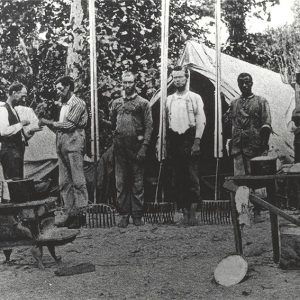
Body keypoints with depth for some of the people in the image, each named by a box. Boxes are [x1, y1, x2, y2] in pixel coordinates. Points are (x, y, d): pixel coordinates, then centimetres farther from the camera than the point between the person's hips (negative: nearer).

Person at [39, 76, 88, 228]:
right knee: (64, 182, 7)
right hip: (62, 145, 8)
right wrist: (49, 124, 1)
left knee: (78, 180, -6)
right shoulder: (64, 104, 20)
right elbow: (62, 126, 17)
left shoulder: (78, 103, -4)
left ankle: (79, 214, -4)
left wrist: (50, 123, -7)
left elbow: (69, 125, -13)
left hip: (74, 144, -8)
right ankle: (68, 213, 12)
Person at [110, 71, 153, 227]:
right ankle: (124, 214, 12)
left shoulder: (143, 103, 2)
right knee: (121, 182, 5)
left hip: (136, 146, -3)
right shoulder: (116, 103, 14)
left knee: (137, 182, 2)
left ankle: (137, 215, 9)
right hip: (120, 146, 3)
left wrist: (144, 147, -11)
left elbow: (148, 126, -4)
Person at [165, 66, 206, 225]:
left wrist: (196, 142, -11)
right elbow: (166, 122, 15)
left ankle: (193, 211, -2)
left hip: (189, 138, -3)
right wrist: (167, 144, 7)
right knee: (178, 179, 3)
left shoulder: (195, 98, 4)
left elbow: (201, 121, -2)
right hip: (174, 140, 4)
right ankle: (184, 211, 9)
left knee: (192, 177, -7)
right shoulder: (169, 100, 15)